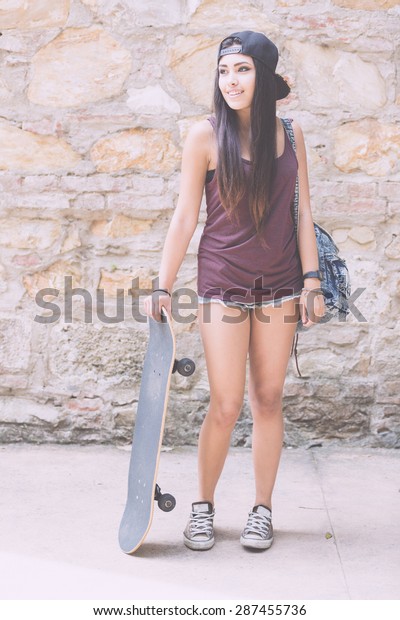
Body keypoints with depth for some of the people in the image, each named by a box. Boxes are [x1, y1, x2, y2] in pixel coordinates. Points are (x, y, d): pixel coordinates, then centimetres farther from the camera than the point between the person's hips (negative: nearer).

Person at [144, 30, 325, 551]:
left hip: (279, 283, 3)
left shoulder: (290, 132, 4)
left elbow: (301, 212, 7)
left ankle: (262, 509, 21)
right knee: (226, 405, -4)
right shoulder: (206, 135, -5)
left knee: (269, 398, 7)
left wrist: (311, 280, 3)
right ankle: (203, 506, 18)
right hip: (223, 283, -3)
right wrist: (163, 286, -8)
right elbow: (185, 217, -4)